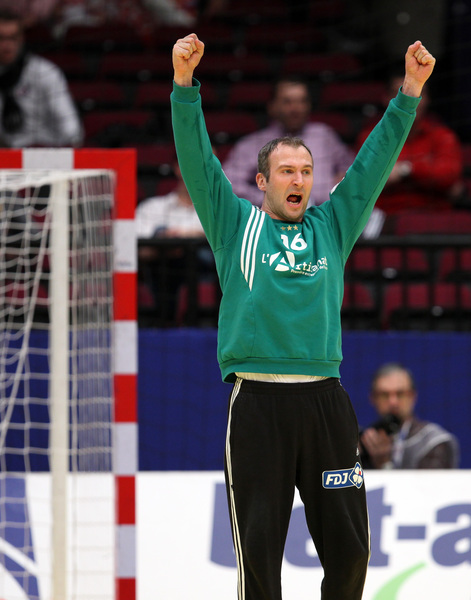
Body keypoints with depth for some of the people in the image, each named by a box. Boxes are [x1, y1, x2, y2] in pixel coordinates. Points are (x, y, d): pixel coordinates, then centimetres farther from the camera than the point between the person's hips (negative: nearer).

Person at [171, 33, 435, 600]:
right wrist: (184, 81, -11)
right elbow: (196, 159, 1)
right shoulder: (236, 223, 10)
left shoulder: (332, 225, 16)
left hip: (325, 398, 3)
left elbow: (376, 159, 13)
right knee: (258, 548, -2)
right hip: (257, 400, -3)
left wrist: (411, 89, 4)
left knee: (348, 546, 3)